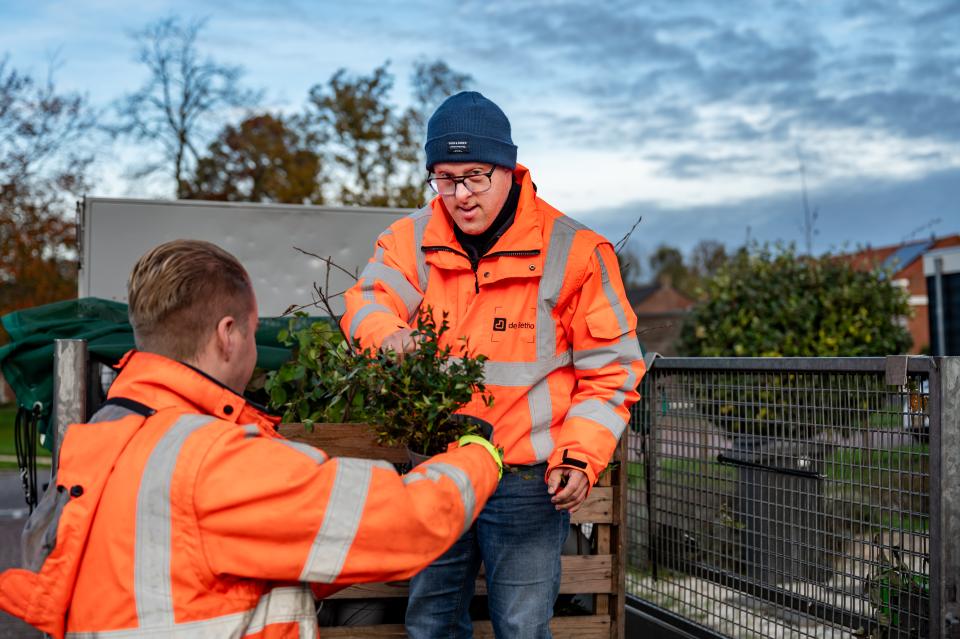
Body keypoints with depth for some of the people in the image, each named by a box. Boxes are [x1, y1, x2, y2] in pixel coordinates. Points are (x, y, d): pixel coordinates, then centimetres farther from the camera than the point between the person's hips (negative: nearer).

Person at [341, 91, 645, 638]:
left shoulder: (574, 252, -9)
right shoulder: (411, 240, 2)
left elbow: (610, 369, -6)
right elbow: (368, 301, -10)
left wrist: (581, 458, -15)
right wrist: (389, 334, -34)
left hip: (529, 481, -3)